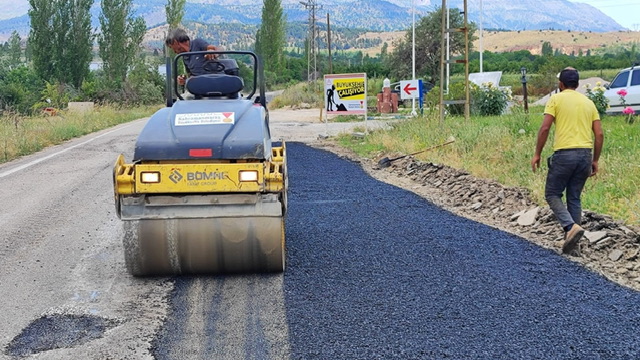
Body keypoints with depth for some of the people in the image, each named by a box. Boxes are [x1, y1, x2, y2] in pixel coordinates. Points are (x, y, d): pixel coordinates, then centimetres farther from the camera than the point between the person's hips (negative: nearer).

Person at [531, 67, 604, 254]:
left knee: (552, 194, 7)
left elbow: (545, 128, -8)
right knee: (574, 198, 14)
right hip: (585, 154, 5)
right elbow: (599, 134, 10)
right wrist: (595, 160, 17)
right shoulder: (588, 102, 15)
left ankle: (571, 226, -15)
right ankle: (571, 239, 13)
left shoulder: (556, 99, 1)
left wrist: (537, 154, -1)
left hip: (564, 154, -5)